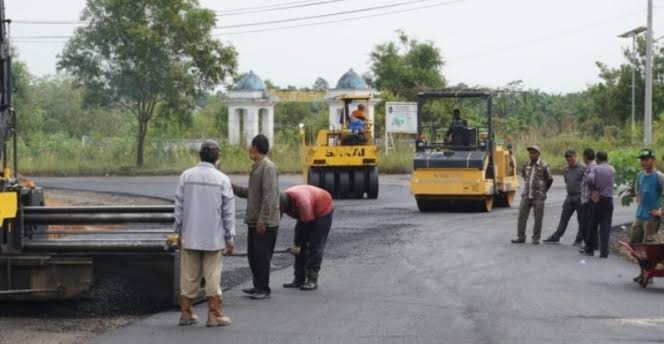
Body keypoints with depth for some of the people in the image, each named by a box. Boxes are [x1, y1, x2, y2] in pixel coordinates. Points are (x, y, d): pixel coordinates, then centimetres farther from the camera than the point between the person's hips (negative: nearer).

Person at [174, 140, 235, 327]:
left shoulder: (186, 176, -1)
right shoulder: (222, 179, -7)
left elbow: (179, 206, 2)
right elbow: (228, 211, -5)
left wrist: (179, 232, 11)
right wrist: (230, 238, 2)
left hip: (190, 236, 2)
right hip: (213, 237, -2)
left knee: (189, 276, 10)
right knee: (213, 276, 4)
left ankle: (186, 313, 14)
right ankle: (214, 314, 4)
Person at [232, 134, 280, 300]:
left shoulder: (268, 167, -16)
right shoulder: (257, 167, 15)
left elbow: (269, 196, -21)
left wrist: (262, 220, -23)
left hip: (265, 223, -9)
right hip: (254, 221, 9)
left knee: (262, 255, -3)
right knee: (253, 255, 13)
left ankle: (264, 289, 6)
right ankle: (258, 286, 24)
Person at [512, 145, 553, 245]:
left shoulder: (544, 166, -6)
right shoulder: (526, 166, 7)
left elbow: (550, 180, 5)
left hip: (538, 197, -4)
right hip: (526, 195, 4)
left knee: (538, 218, 1)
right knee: (522, 216, 0)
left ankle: (536, 238, 10)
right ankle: (521, 237, 6)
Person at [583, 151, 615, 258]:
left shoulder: (596, 169, -6)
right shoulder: (612, 170, 6)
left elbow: (590, 179, -23)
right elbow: (610, 182, 11)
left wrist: (593, 191, -10)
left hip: (597, 200, -2)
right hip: (609, 200, 2)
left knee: (593, 226, 11)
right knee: (605, 227, 1)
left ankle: (590, 249, 19)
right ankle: (604, 252, -4)